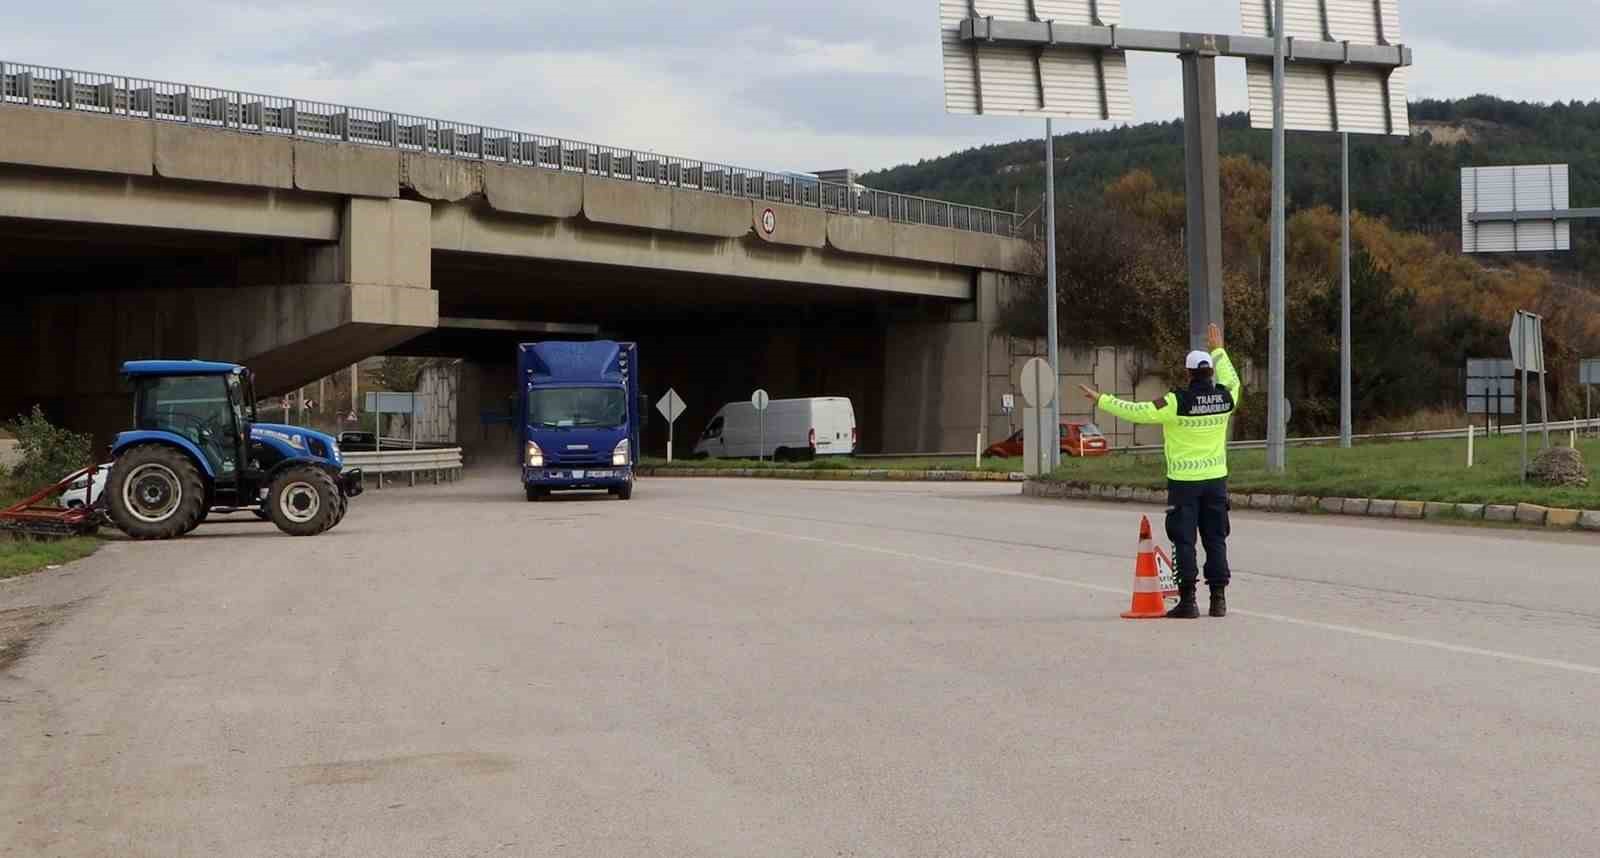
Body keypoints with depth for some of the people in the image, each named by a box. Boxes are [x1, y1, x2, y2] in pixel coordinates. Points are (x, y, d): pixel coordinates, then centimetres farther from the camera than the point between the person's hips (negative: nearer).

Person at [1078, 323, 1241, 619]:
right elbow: (1232, 380, 23)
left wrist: (1101, 400, 0)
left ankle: (1188, 600, -1)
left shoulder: (1177, 402, -14)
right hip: (1215, 478, 4)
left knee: (1183, 540, 1)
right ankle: (1219, 599, 8)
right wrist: (1218, 350, 35)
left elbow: (1136, 412, -11)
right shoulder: (1224, 398, -2)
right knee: (1216, 539, 9)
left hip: (1183, 481, -4)